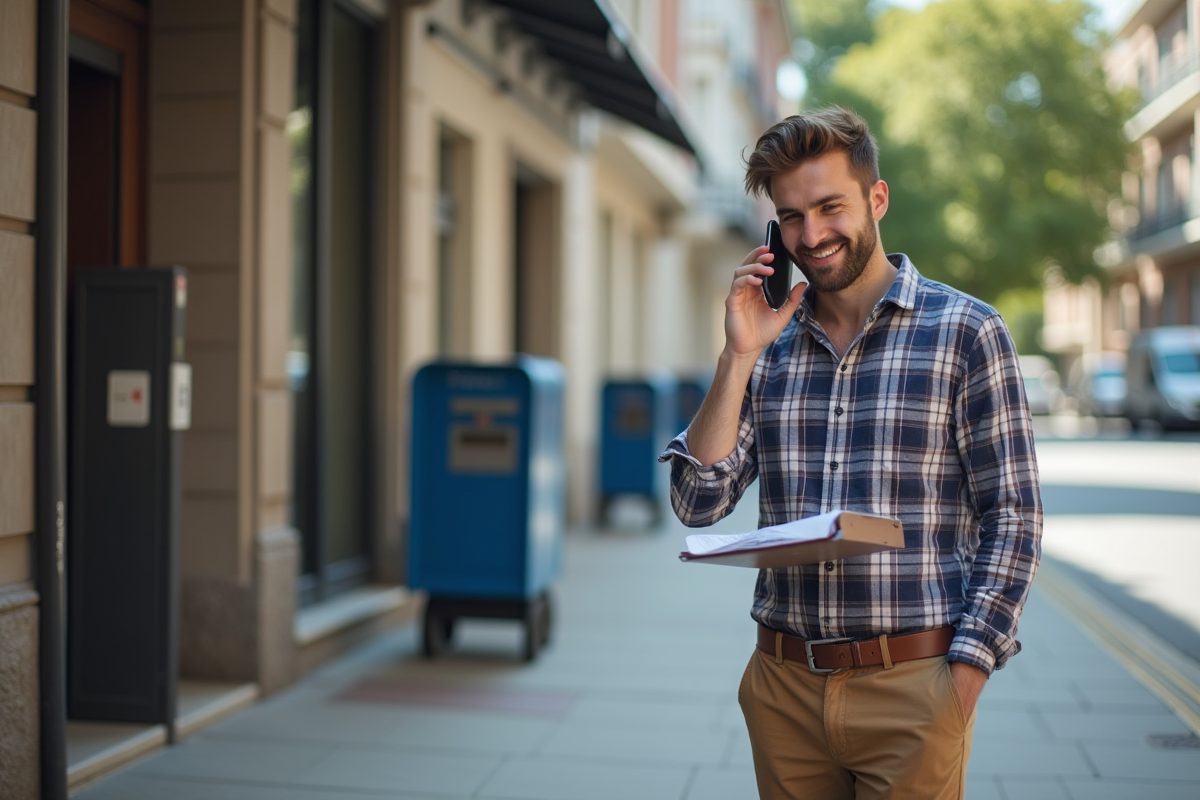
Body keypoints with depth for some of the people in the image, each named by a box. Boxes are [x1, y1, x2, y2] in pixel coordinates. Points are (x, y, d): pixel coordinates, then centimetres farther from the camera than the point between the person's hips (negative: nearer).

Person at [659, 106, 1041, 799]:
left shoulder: (966, 331, -3)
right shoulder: (768, 342, 9)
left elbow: (1013, 518, -5)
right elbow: (699, 504, 1)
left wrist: (962, 677, -12)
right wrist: (739, 357, -7)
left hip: (908, 686, -3)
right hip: (784, 688, 4)